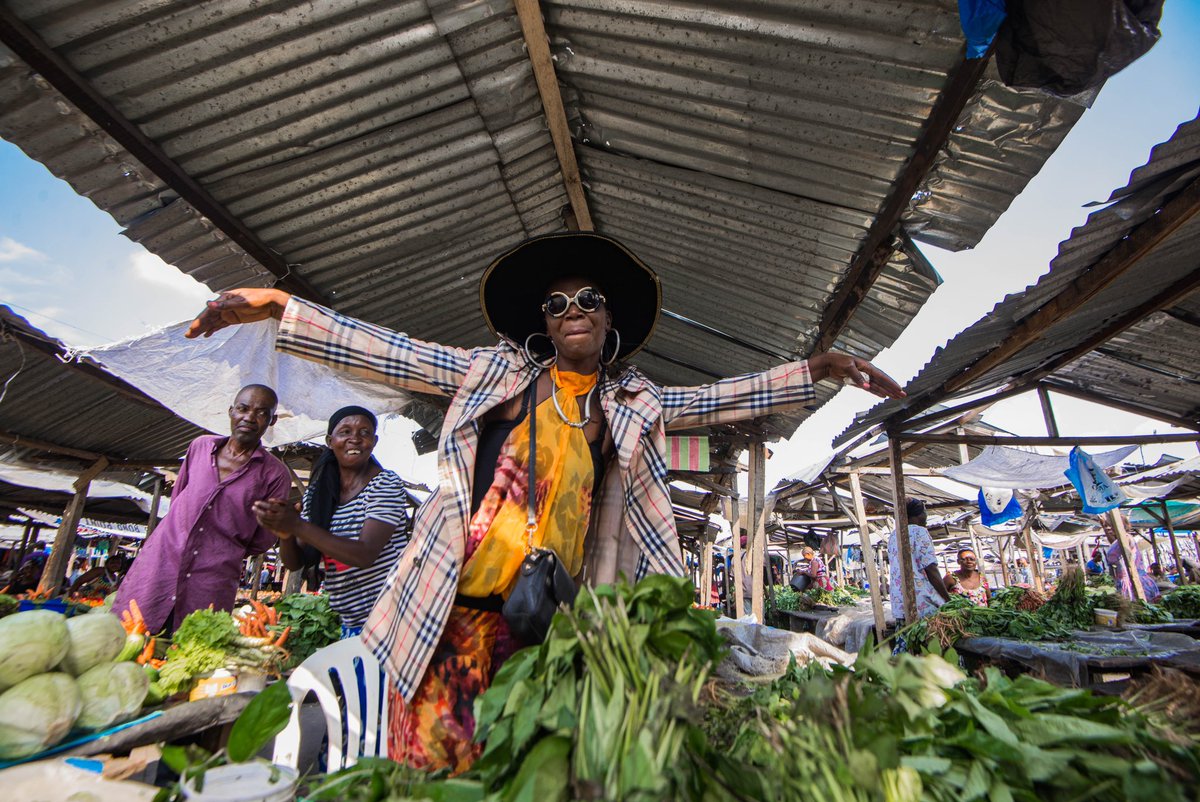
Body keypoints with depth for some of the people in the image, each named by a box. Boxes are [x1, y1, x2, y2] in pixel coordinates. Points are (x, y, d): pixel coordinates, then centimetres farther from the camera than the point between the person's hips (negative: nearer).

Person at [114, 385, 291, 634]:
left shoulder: (274, 474, -7)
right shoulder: (201, 445, 5)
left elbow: (263, 540, -1)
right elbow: (177, 495, 20)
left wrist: (222, 552, 7)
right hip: (158, 563, 3)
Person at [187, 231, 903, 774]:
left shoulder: (631, 404, 11)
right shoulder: (497, 370, 7)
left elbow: (718, 400, 11)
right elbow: (391, 354, 4)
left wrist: (816, 369, 6)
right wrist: (278, 307, 1)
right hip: (458, 603, -1)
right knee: (427, 761, 3)